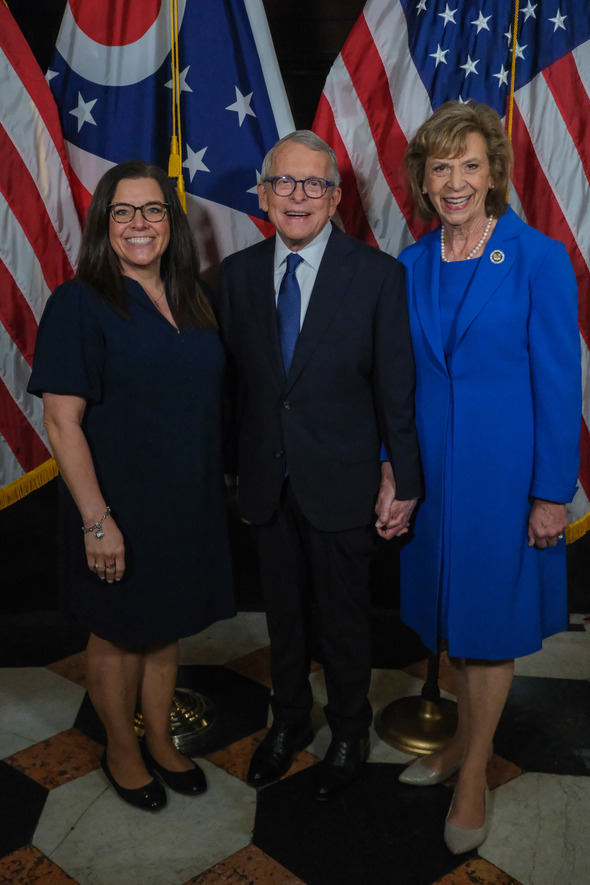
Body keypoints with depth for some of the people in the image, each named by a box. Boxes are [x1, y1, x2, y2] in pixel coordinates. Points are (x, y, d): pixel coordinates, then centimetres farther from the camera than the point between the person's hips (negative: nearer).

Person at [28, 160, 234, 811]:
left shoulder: (188, 299, 6)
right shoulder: (80, 304, -13)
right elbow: (61, 422, -16)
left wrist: (215, 485, 9)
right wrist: (96, 519, -20)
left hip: (187, 504, 6)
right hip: (119, 507, -5)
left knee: (166, 629, 20)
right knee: (119, 635, 13)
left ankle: (159, 741, 41)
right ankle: (121, 751, 36)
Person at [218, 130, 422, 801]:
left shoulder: (378, 274, -10)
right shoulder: (238, 272, 1)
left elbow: (396, 387, -8)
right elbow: (234, 378, 4)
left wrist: (401, 478, -8)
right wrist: (235, 470, 4)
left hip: (342, 484, -3)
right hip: (267, 484, 3)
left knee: (343, 617, 14)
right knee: (282, 611, 20)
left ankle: (349, 734, 38)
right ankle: (289, 721, 44)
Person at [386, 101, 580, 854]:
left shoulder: (539, 259, -11)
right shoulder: (411, 266, 3)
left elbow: (558, 384, -11)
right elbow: (401, 377, 8)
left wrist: (553, 494, -12)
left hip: (503, 468, -4)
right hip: (432, 466, 5)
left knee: (490, 620, 8)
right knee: (448, 615, 17)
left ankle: (474, 774, 27)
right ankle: (465, 738, 40)